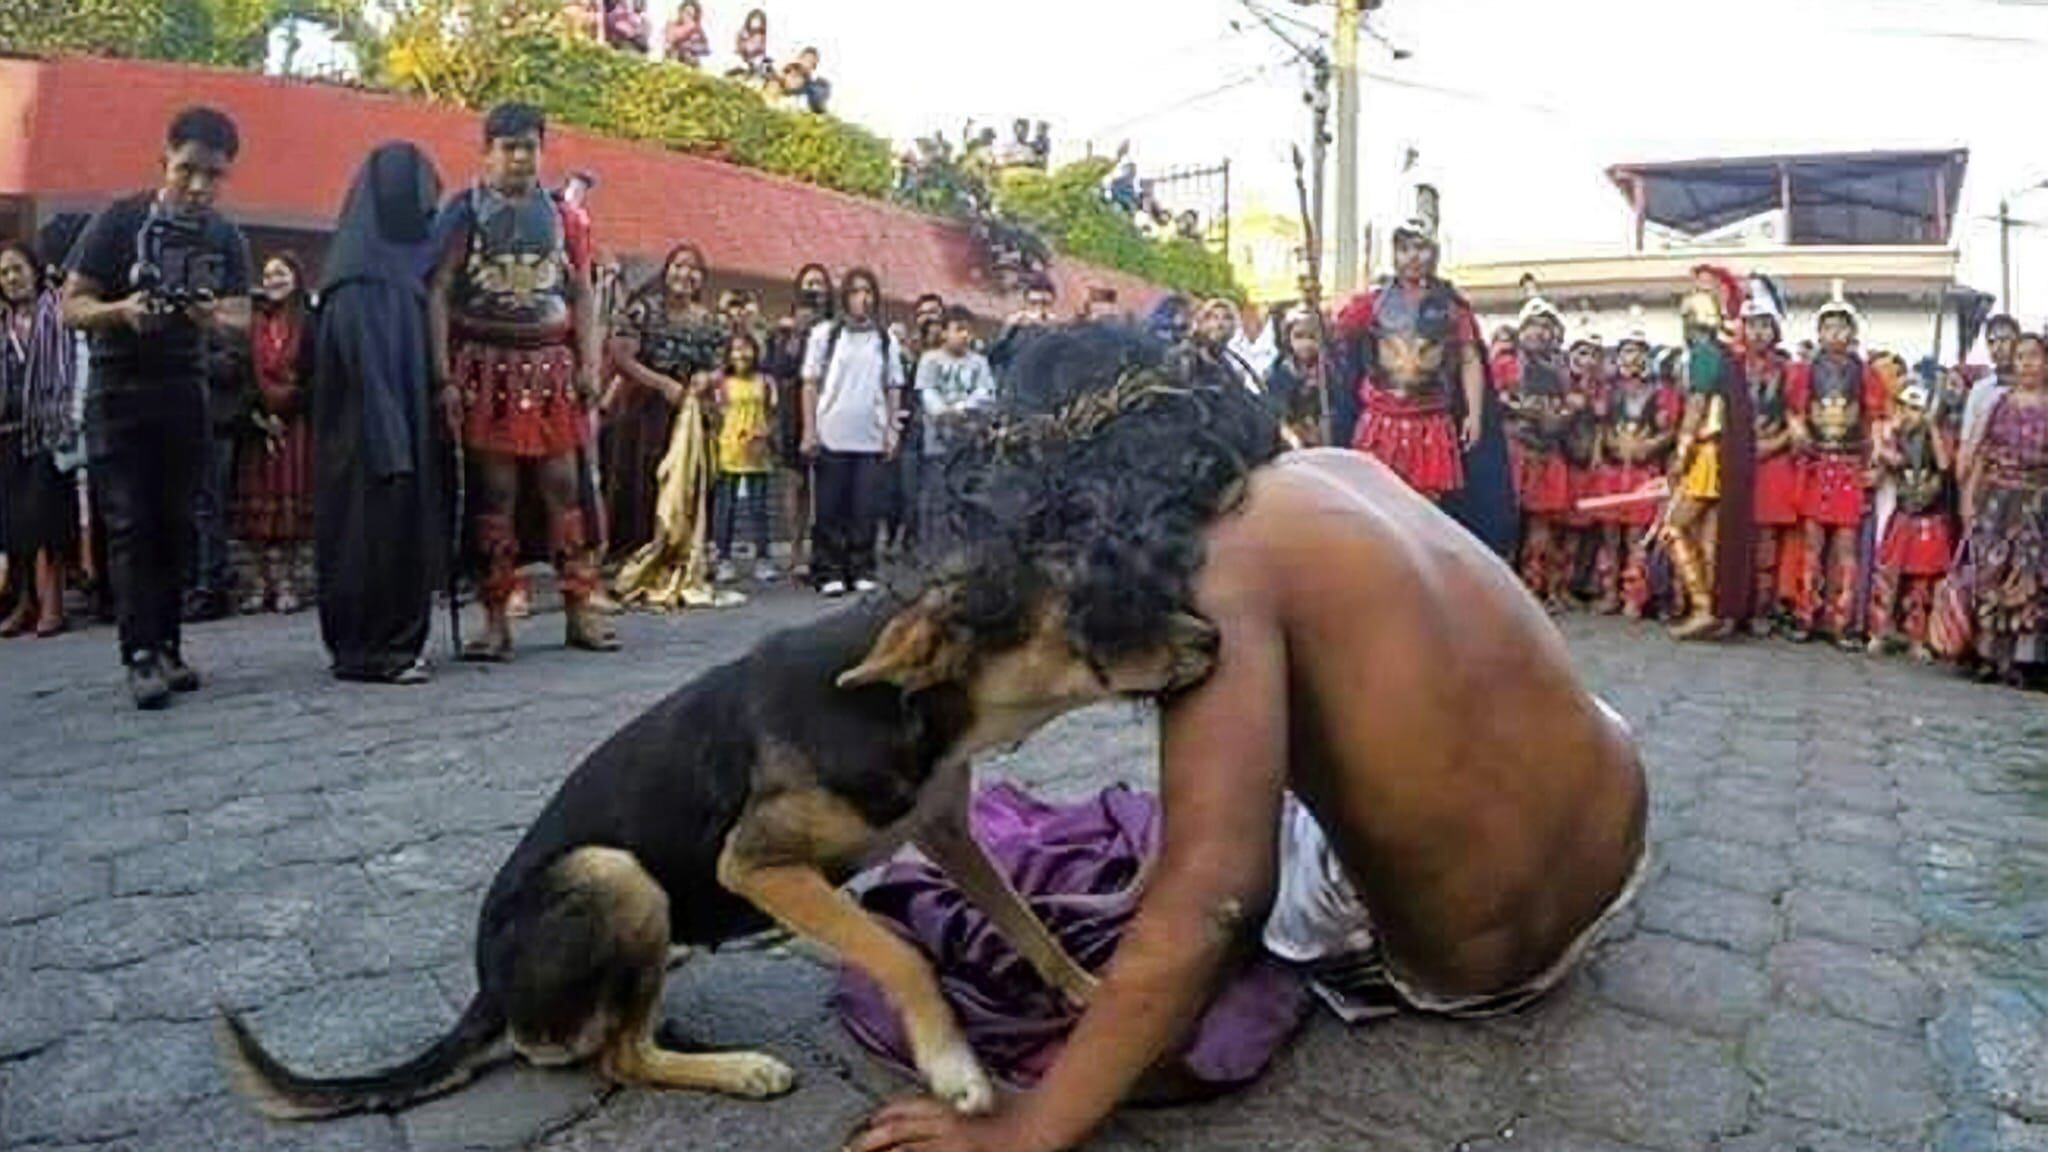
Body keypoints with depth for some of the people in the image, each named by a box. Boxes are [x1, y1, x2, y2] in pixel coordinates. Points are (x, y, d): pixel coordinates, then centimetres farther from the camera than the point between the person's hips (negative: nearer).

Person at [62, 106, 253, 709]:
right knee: (130, 524, -7)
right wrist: (122, 310, -26)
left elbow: (241, 319, 1)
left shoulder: (227, 240, 5)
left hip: (184, 394, 3)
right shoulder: (120, 221, -4)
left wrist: (215, 318, -22)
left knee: (175, 525, 4)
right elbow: (72, 306, -5)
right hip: (118, 393, -3)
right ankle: (141, 656, -9)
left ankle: (167, 646, 12)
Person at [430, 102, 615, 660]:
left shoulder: (560, 215, 12)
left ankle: (579, 610, 7)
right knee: (495, 491, -1)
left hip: (552, 363, 2)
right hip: (487, 363, -2)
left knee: (564, 485, 1)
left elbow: (582, 295, 11)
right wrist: (444, 376, -10)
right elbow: (438, 294, -2)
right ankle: (496, 619, 5)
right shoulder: (464, 212, 4)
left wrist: (589, 364, 0)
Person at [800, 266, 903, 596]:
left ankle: (861, 570, 10)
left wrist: (891, 431, 3)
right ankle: (829, 572, 6)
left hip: (871, 439, 2)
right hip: (831, 436, -1)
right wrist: (809, 430, -3)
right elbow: (810, 384, 3)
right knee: (830, 508, 1)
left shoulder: (886, 339, 10)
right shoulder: (825, 333, 5)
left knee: (866, 509, 1)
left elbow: (893, 389, 11)